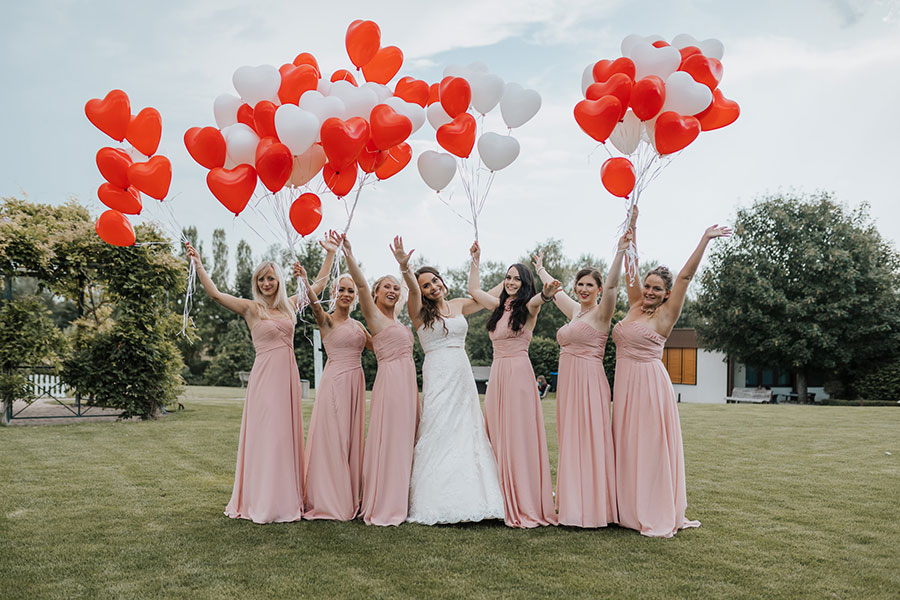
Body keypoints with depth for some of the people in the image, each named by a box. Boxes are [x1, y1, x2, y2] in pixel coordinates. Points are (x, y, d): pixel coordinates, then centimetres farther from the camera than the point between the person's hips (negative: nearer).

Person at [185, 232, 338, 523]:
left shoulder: (289, 305, 12)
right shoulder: (251, 308, 1)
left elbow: (318, 285, 20)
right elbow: (215, 293, -9)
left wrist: (330, 254, 20)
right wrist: (198, 264, -15)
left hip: (288, 377, 4)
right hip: (265, 376, -4)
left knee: (287, 435, 7)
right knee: (265, 435, -3)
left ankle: (287, 498, 15)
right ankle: (263, 501, 5)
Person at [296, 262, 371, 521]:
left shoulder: (357, 325, 15)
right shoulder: (326, 320, -2)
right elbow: (315, 303, -24)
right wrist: (305, 282, -43)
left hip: (355, 383, 6)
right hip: (335, 381, -6)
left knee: (352, 438, 10)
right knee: (333, 438, -3)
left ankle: (349, 498, 19)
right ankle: (329, 501, 7)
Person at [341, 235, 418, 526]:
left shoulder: (398, 321, 19)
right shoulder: (373, 315, -1)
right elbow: (361, 284, -14)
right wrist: (348, 254, -27)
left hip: (408, 382, 8)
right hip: (390, 380, -8)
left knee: (404, 441, 9)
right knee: (387, 441, -5)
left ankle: (399, 502, 17)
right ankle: (381, 506, 3)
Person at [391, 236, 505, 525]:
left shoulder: (457, 306, 14)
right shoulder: (420, 311, -1)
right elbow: (413, 289, -21)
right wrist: (404, 267, -41)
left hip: (463, 375, 5)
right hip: (437, 376, -5)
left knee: (468, 433, 4)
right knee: (438, 434, -8)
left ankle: (469, 498, 12)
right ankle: (435, 501, -2)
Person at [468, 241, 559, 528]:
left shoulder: (527, 307, -4)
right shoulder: (499, 306, 15)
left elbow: (537, 300, -28)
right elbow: (474, 290, 29)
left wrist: (546, 293, -50)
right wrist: (475, 260, 26)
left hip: (518, 373, -7)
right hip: (496, 374, 7)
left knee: (519, 436, -6)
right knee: (498, 437, 7)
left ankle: (526, 505, 0)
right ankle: (505, 502, 15)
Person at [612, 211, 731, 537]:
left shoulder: (665, 314, -4)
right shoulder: (635, 306, 11)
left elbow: (685, 276, -9)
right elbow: (631, 267, 12)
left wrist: (704, 240, -12)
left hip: (650, 384, -6)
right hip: (625, 384, 6)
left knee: (651, 446, -3)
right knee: (627, 446, 9)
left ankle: (658, 516, 5)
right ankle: (632, 510, 18)